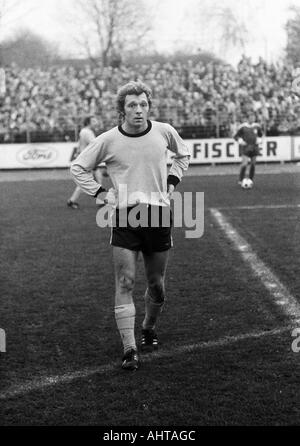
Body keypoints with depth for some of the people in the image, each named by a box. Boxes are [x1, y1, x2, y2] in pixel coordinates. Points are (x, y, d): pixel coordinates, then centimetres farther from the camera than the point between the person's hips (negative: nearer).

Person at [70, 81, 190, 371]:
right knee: (125, 282, -10)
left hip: (158, 215, 2)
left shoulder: (163, 131, 0)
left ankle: (149, 329, 36)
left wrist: (170, 183, 9)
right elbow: (78, 168, 8)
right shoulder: (108, 140, -5)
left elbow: (183, 154, 22)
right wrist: (101, 194, -3)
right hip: (124, 216, -2)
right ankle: (129, 349, -7)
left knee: (156, 284, 9)